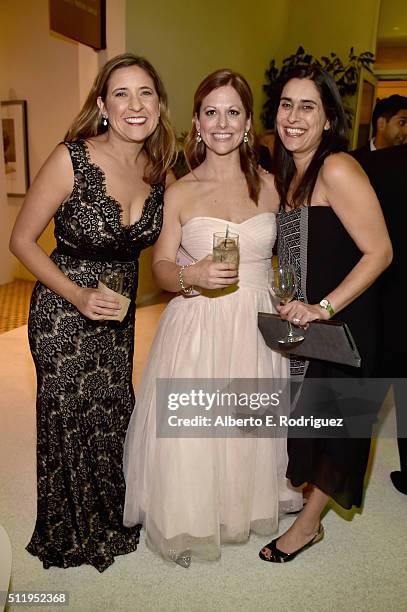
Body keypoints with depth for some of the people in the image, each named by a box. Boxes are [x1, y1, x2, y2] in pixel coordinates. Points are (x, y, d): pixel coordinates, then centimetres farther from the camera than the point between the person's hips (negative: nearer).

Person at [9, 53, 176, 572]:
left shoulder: (159, 170, -3)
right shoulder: (71, 160, -19)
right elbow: (22, 240, -12)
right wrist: (77, 295, -21)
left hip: (120, 311, 5)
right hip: (63, 312, -5)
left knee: (114, 412, 18)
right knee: (70, 418, 10)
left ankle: (111, 521, 46)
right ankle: (71, 534, 40)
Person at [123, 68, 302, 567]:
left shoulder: (270, 186, 4)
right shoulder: (179, 193, -3)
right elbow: (161, 267, -3)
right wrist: (192, 276, -23)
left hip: (258, 325, 2)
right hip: (197, 326, -2)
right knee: (190, 430, 5)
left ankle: (247, 505, 44)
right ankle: (187, 522, 33)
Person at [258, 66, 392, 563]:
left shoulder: (337, 169, -19)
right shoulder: (286, 174, 7)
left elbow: (380, 251, -20)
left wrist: (323, 307, -24)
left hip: (339, 322, -7)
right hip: (297, 320, 8)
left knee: (327, 422, 9)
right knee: (301, 416, 19)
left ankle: (307, 524, 30)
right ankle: (304, 501, 43)